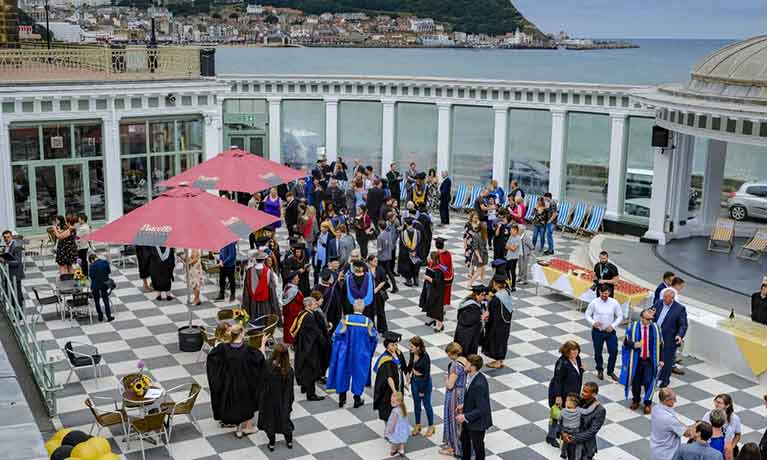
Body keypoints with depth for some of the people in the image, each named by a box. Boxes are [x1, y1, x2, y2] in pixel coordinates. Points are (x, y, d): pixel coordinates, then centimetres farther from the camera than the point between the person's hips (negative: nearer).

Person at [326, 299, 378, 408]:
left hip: (346, 353, 0)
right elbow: (373, 338, -8)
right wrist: (370, 330, -4)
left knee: (343, 372, 16)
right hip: (361, 354, 0)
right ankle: (357, 399, 20)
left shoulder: (346, 319, -13)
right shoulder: (367, 321, -12)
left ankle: (342, 398, 23)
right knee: (359, 374, 14)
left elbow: (336, 335, -13)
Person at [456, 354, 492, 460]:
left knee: (477, 446, 14)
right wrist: (463, 406, 1)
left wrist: (465, 416, -29)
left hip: (477, 421, -9)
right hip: (467, 418, 9)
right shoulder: (468, 375, -8)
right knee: (464, 439, 29)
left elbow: (481, 409, -30)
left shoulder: (479, 384, -35)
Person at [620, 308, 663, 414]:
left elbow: (660, 344, 5)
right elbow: (626, 341, -3)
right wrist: (634, 344, -24)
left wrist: (660, 360, 4)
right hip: (636, 359, 0)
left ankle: (648, 403, 16)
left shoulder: (655, 328, -3)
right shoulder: (633, 327, -7)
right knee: (635, 381, 12)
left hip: (650, 360, 0)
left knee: (648, 382, -4)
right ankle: (635, 400, 34)